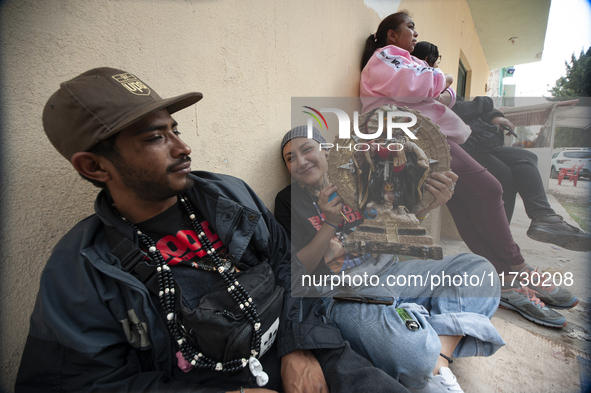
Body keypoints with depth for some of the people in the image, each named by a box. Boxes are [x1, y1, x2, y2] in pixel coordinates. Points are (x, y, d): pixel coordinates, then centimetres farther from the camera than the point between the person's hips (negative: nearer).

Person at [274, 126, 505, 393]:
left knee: (478, 268, -6)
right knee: (413, 351, -35)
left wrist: (427, 204, -5)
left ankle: (439, 361, -18)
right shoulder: (288, 200, 0)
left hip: (389, 270, 6)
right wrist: (330, 225, -18)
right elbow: (296, 269, -5)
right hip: (346, 296, -6)